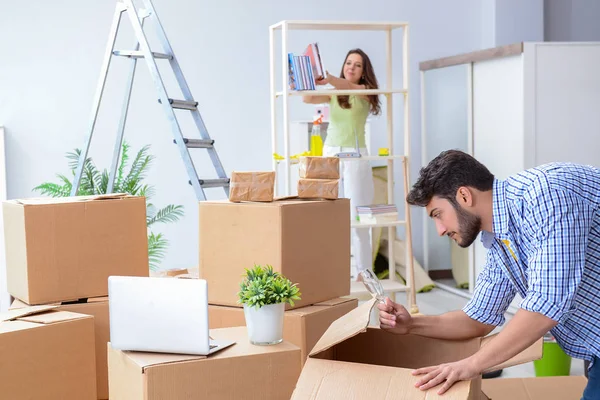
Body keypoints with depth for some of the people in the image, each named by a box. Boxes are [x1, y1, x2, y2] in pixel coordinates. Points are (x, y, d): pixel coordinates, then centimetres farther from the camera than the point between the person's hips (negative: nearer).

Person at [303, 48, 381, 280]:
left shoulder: (365, 92, 2)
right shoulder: (334, 94, 10)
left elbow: (349, 86, -19)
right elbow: (308, 99, -8)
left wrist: (328, 79, -36)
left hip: (355, 156, -3)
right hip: (330, 154, 3)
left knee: (357, 217, -4)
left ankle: (363, 272, 0)